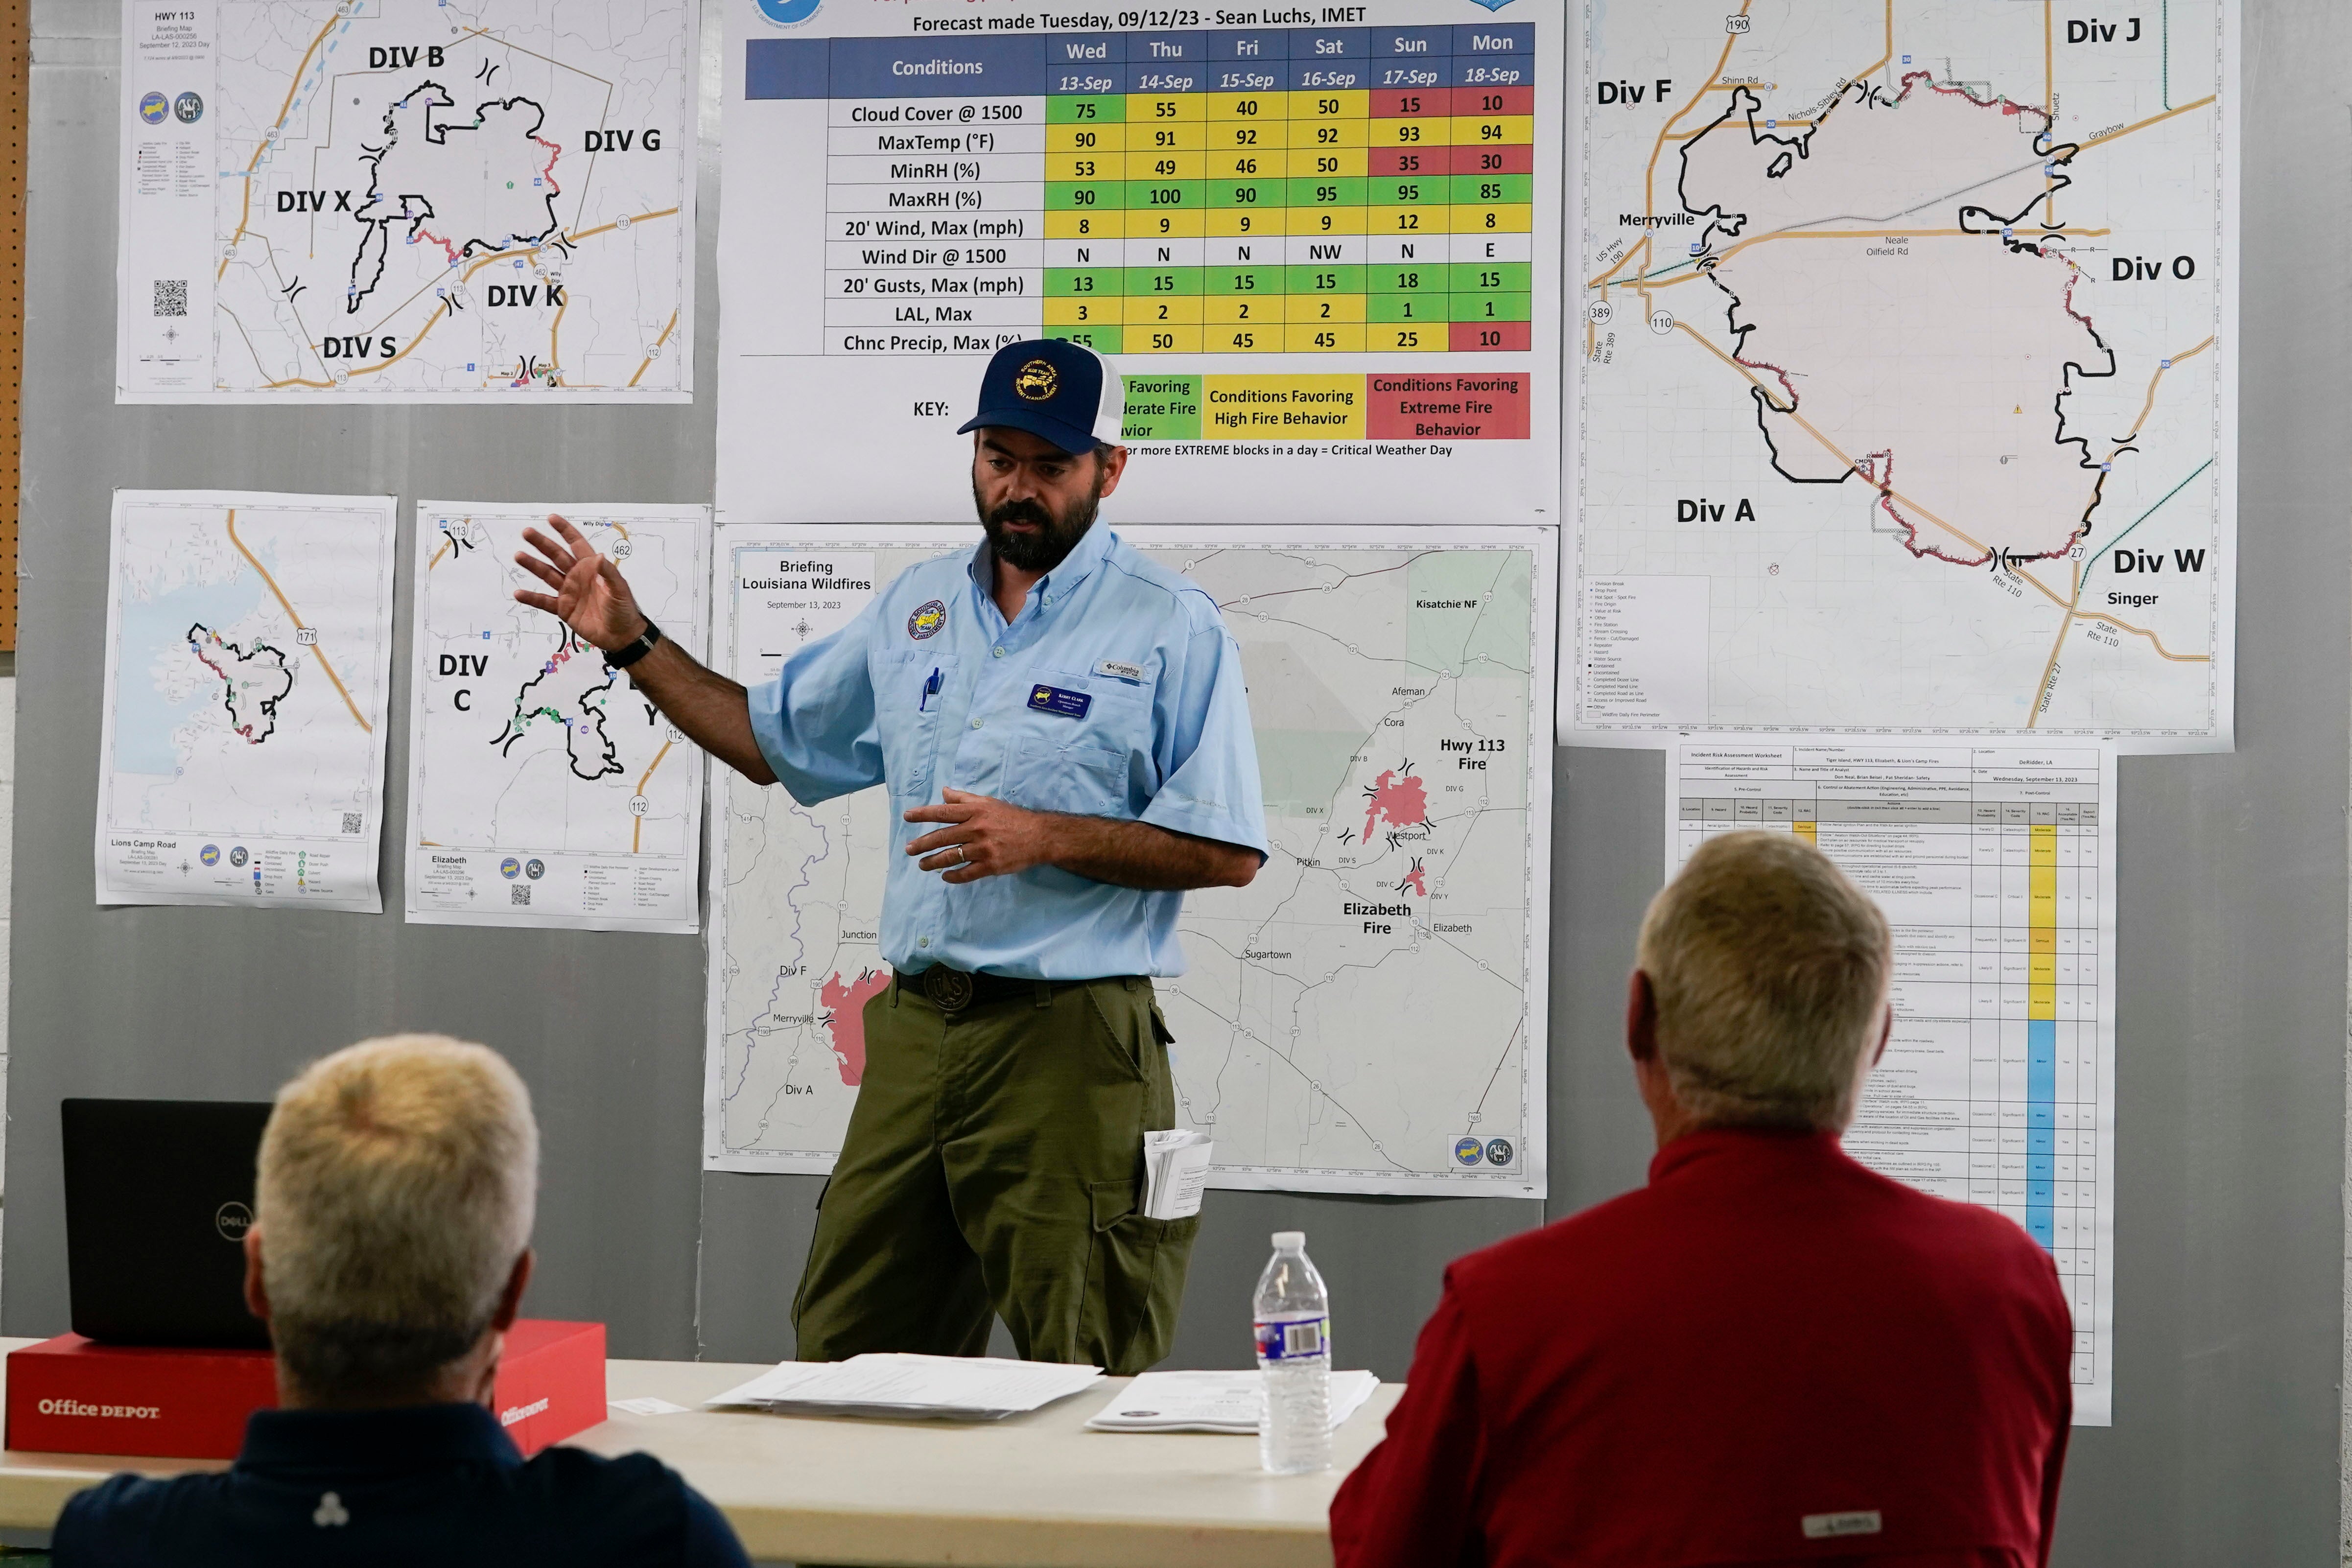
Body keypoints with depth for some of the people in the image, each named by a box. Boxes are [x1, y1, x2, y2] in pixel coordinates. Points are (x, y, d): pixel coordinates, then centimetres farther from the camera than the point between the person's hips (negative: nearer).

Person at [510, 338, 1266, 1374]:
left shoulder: (1172, 626, -4)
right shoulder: (919, 607, 15)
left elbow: (1230, 852, -9)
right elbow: (770, 741, 26)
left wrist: (1046, 838, -18)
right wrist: (632, 643, 17)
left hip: (1069, 1043, -6)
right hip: (915, 1027, 6)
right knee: (842, 1361, 10)